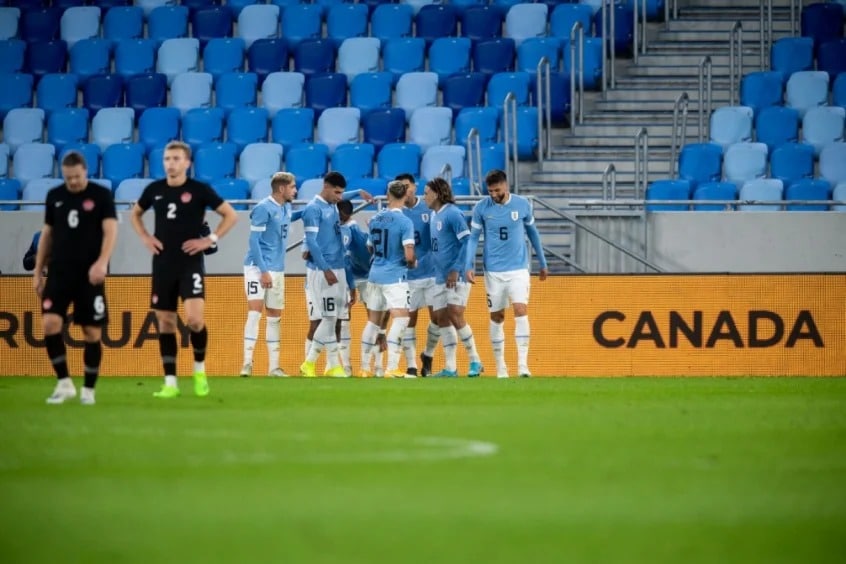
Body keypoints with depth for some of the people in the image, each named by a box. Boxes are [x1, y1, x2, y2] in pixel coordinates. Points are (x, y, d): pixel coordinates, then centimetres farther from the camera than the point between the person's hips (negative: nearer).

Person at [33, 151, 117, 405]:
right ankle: (64, 383, -2)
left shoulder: (102, 195, -3)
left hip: (89, 274, -3)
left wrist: (102, 262, -27)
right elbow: (47, 234, 16)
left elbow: (110, 231, -11)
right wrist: (38, 271, 14)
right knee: (50, 323, -12)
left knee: (92, 332, 0)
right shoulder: (54, 196, 9)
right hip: (59, 270, 3)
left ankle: (88, 389, 12)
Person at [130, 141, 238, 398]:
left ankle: (200, 369, 6)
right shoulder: (154, 190, 5)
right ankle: (170, 383, 8)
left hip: (190, 263, -4)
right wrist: (145, 237, 7)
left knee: (194, 318, -18)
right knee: (165, 322, 4)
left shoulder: (199, 190, -6)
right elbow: (135, 214, 23)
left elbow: (231, 215, -1)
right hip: (163, 263, 4)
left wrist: (210, 239, -8)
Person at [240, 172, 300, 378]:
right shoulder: (263, 209, -13)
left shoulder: (286, 208, 10)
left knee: (275, 316, 9)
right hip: (257, 268, -8)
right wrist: (263, 271, -20)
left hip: (277, 269, 8)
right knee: (255, 312, -15)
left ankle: (273, 366, 14)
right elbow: (254, 240, -15)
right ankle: (247, 363, -14)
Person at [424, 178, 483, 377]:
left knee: (455, 316, -13)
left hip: (456, 276, -9)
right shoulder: (433, 215, 14)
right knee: (441, 319, 5)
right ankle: (450, 367, 7)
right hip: (440, 277, 9)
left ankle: (475, 361, -1)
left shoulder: (453, 214, -12)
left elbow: (467, 242, -17)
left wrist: (456, 270, -21)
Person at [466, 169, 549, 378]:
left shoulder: (522, 205, -2)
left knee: (521, 311, -15)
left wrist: (542, 263, 17)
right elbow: (473, 237, 2)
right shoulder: (481, 208, -4)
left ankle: (523, 364, -15)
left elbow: (533, 233, 11)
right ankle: (500, 366, 15)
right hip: (493, 270, 1)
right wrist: (470, 266, -9)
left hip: (518, 268, -1)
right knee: (497, 317, 6)